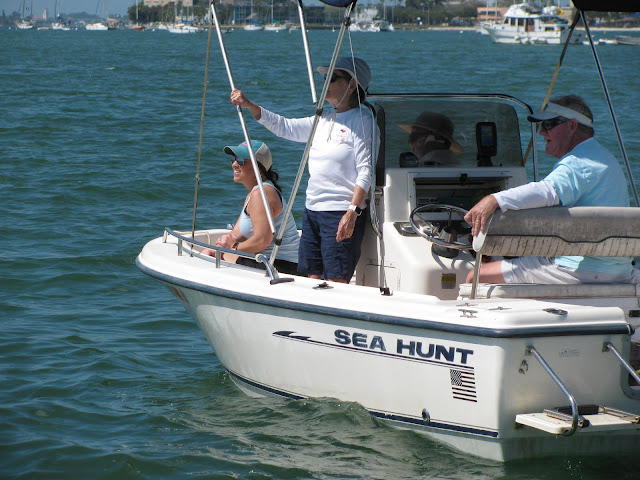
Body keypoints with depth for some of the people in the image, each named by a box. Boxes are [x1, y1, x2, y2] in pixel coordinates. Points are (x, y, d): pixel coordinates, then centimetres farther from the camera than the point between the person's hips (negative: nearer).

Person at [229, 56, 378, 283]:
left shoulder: (362, 121, -6)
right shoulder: (323, 120, 16)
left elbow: (365, 172, -12)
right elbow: (285, 127, 17)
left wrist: (353, 212, -21)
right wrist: (248, 105, 7)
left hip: (341, 213, -8)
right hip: (313, 211, 8)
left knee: (336, 282, -10)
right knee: (311, 277, 7)